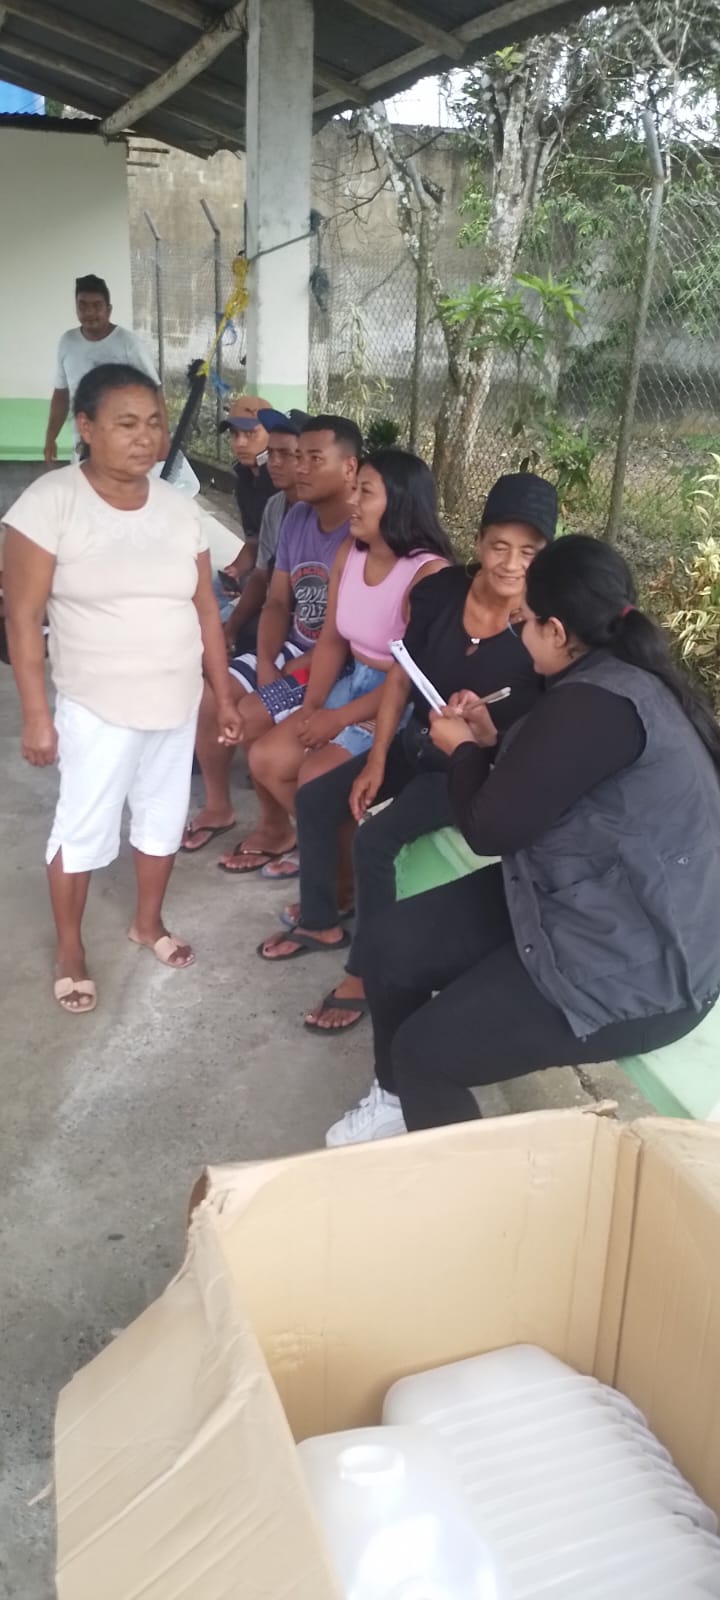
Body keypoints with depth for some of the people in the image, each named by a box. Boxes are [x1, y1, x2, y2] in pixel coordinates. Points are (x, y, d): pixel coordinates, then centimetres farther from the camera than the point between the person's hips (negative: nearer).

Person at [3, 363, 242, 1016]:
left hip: (177, 704, 5)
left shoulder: (178, 507, 2)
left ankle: (148, 921, 41)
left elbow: (205, 609, 7)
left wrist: (223, 694, 9)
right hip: (97, 709, -5)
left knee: (164, 817, 18)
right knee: (83, 830, 6)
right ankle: (70, 950, 27)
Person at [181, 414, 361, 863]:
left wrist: (290, 674, -18)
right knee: (206, 696, -3)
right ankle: (218, 806, 17)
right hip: (292, 648, 8)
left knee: (249, 719, -21)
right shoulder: (297, 517, 5)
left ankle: (277, 829, 1)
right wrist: (265, 664, -8)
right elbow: (277, 601, 7)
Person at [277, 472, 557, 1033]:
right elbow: (401, 679, 0)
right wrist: (376, 762, -1)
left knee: (375, 840, -22)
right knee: (315, 799, 3)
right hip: (416, 743, 6)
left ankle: (367, 975, -3)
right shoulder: (441, 591, -10)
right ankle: (321, 920, 23)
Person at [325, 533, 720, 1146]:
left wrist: (463, 750, 0)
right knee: (386, 946, 5)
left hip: (635, 964, -10)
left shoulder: (596, 704, -26)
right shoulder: (622, 677, 7)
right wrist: (492, 741, 12)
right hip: (586, 904, 10)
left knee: (424, 1050, -14)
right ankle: (396, 1101, 30)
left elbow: (490, 827, -18)